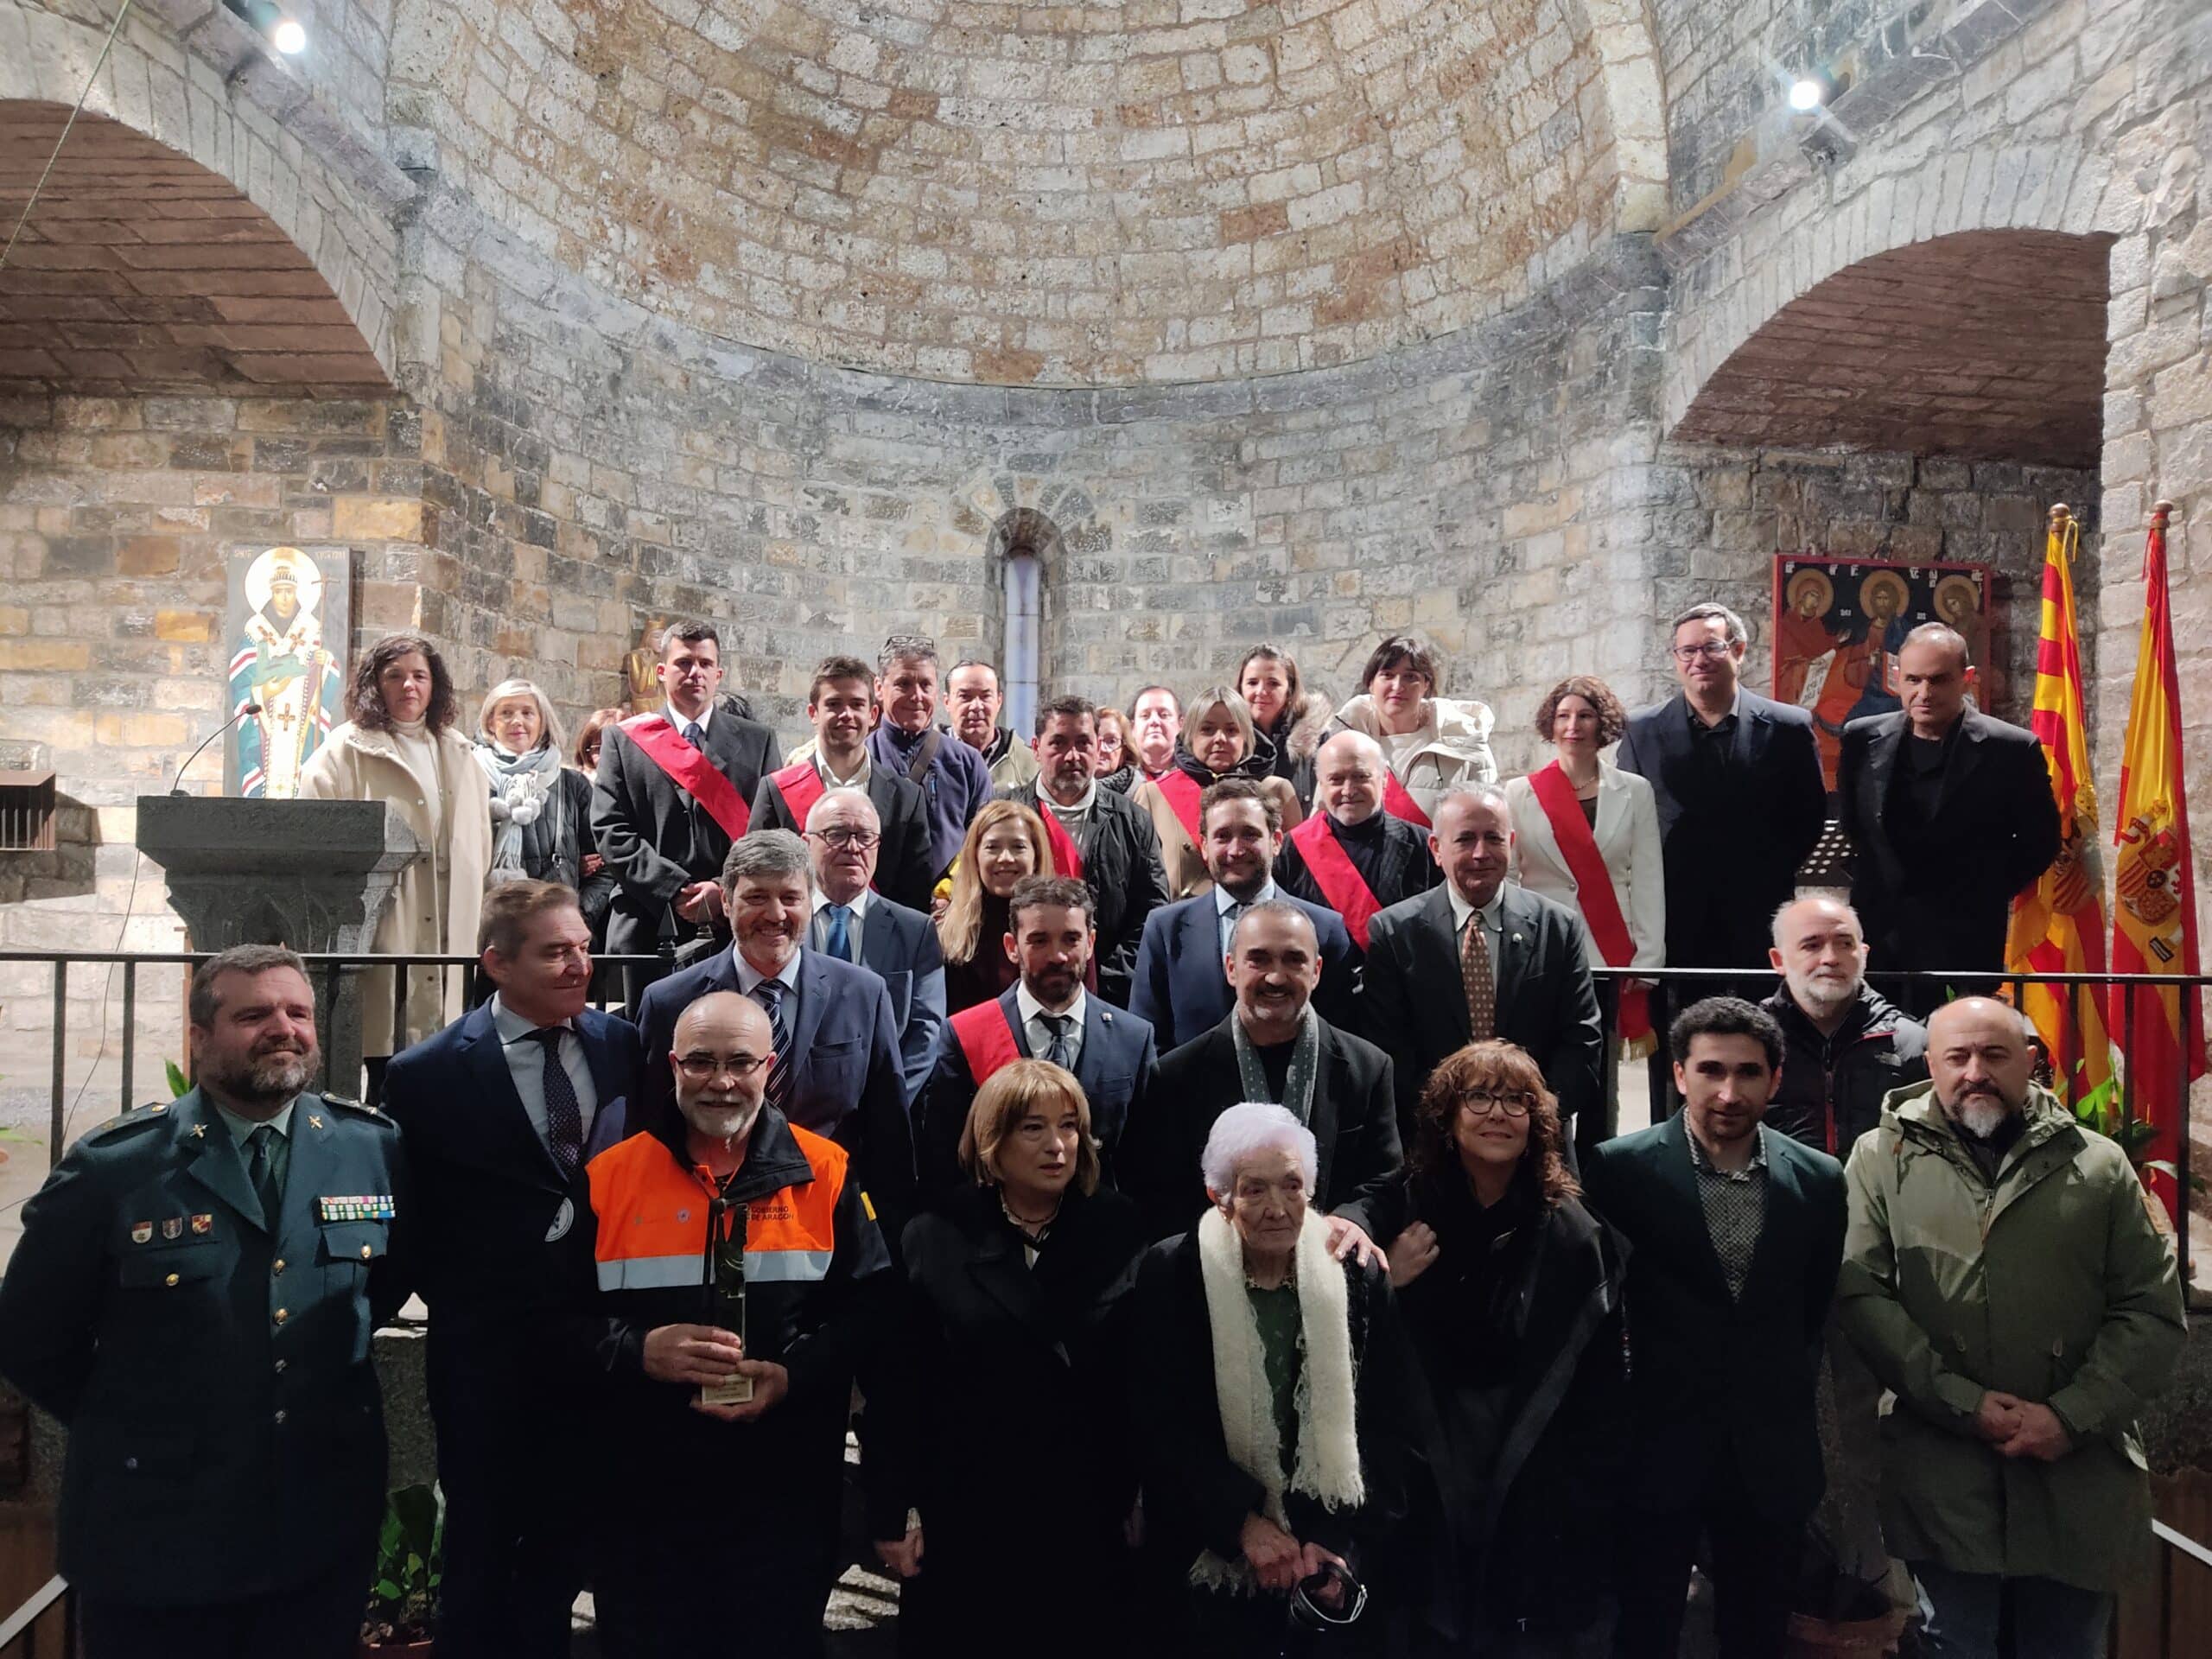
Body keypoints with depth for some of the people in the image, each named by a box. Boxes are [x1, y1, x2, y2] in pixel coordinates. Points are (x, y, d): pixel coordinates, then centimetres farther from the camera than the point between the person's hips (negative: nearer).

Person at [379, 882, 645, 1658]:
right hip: (489, 1356, -3)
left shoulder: (622, 1047, -1)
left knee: (567, 1544, 20)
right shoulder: (428, 1074, -9)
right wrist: (456, 1302, -4)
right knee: (484, 1550, 15)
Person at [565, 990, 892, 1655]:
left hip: (786, 1492, 0)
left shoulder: (825, 1173, -1)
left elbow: (871, 1304, -1)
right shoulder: (608, 1177, 0)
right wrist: (640, 1350, -16)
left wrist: (794, 1373, -16)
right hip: (642, 1496, 1)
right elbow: (561, 1318, 1)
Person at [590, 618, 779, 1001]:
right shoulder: (622, 740, 10)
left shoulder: (757, 741, 12)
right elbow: (612, 832, 1)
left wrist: (727, 891, -10)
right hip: (651, 927, 0)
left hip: (736, 928, 0)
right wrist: (677, 892, -10)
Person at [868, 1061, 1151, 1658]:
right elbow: (897, 1384, -4)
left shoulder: (1119, 1230, -2)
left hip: (1089, 1519, 1)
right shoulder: (937, 1237, -5)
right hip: (965, 1521, -1)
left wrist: (1146, 1493, -3)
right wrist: (892, 1512, -5)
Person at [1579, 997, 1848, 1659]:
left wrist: (1792, 1393, 9)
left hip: (1772, 1456, 3)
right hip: (1659, 1449, -2)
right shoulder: (1620, 1168, -10)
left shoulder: (1818, 1180, 0)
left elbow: (1818, 1312, 12)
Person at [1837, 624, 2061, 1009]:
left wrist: (1986, 896, 2)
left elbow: (2040, 841, 4)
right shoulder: (1862, 740, 6)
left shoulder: (2012, 750, -4)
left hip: (1964, 947, -3)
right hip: (1875, 937, 3)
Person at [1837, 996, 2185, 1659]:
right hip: (1942, 1478, -2)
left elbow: (2152, 1310, 2)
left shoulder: (2097, 1164, 4)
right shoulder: (1882, 1158, 0)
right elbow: (1861, 1293, -6)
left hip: (2078, 1480, 2)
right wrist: (1961, 1403, -14)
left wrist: (2070, 1417, -9)